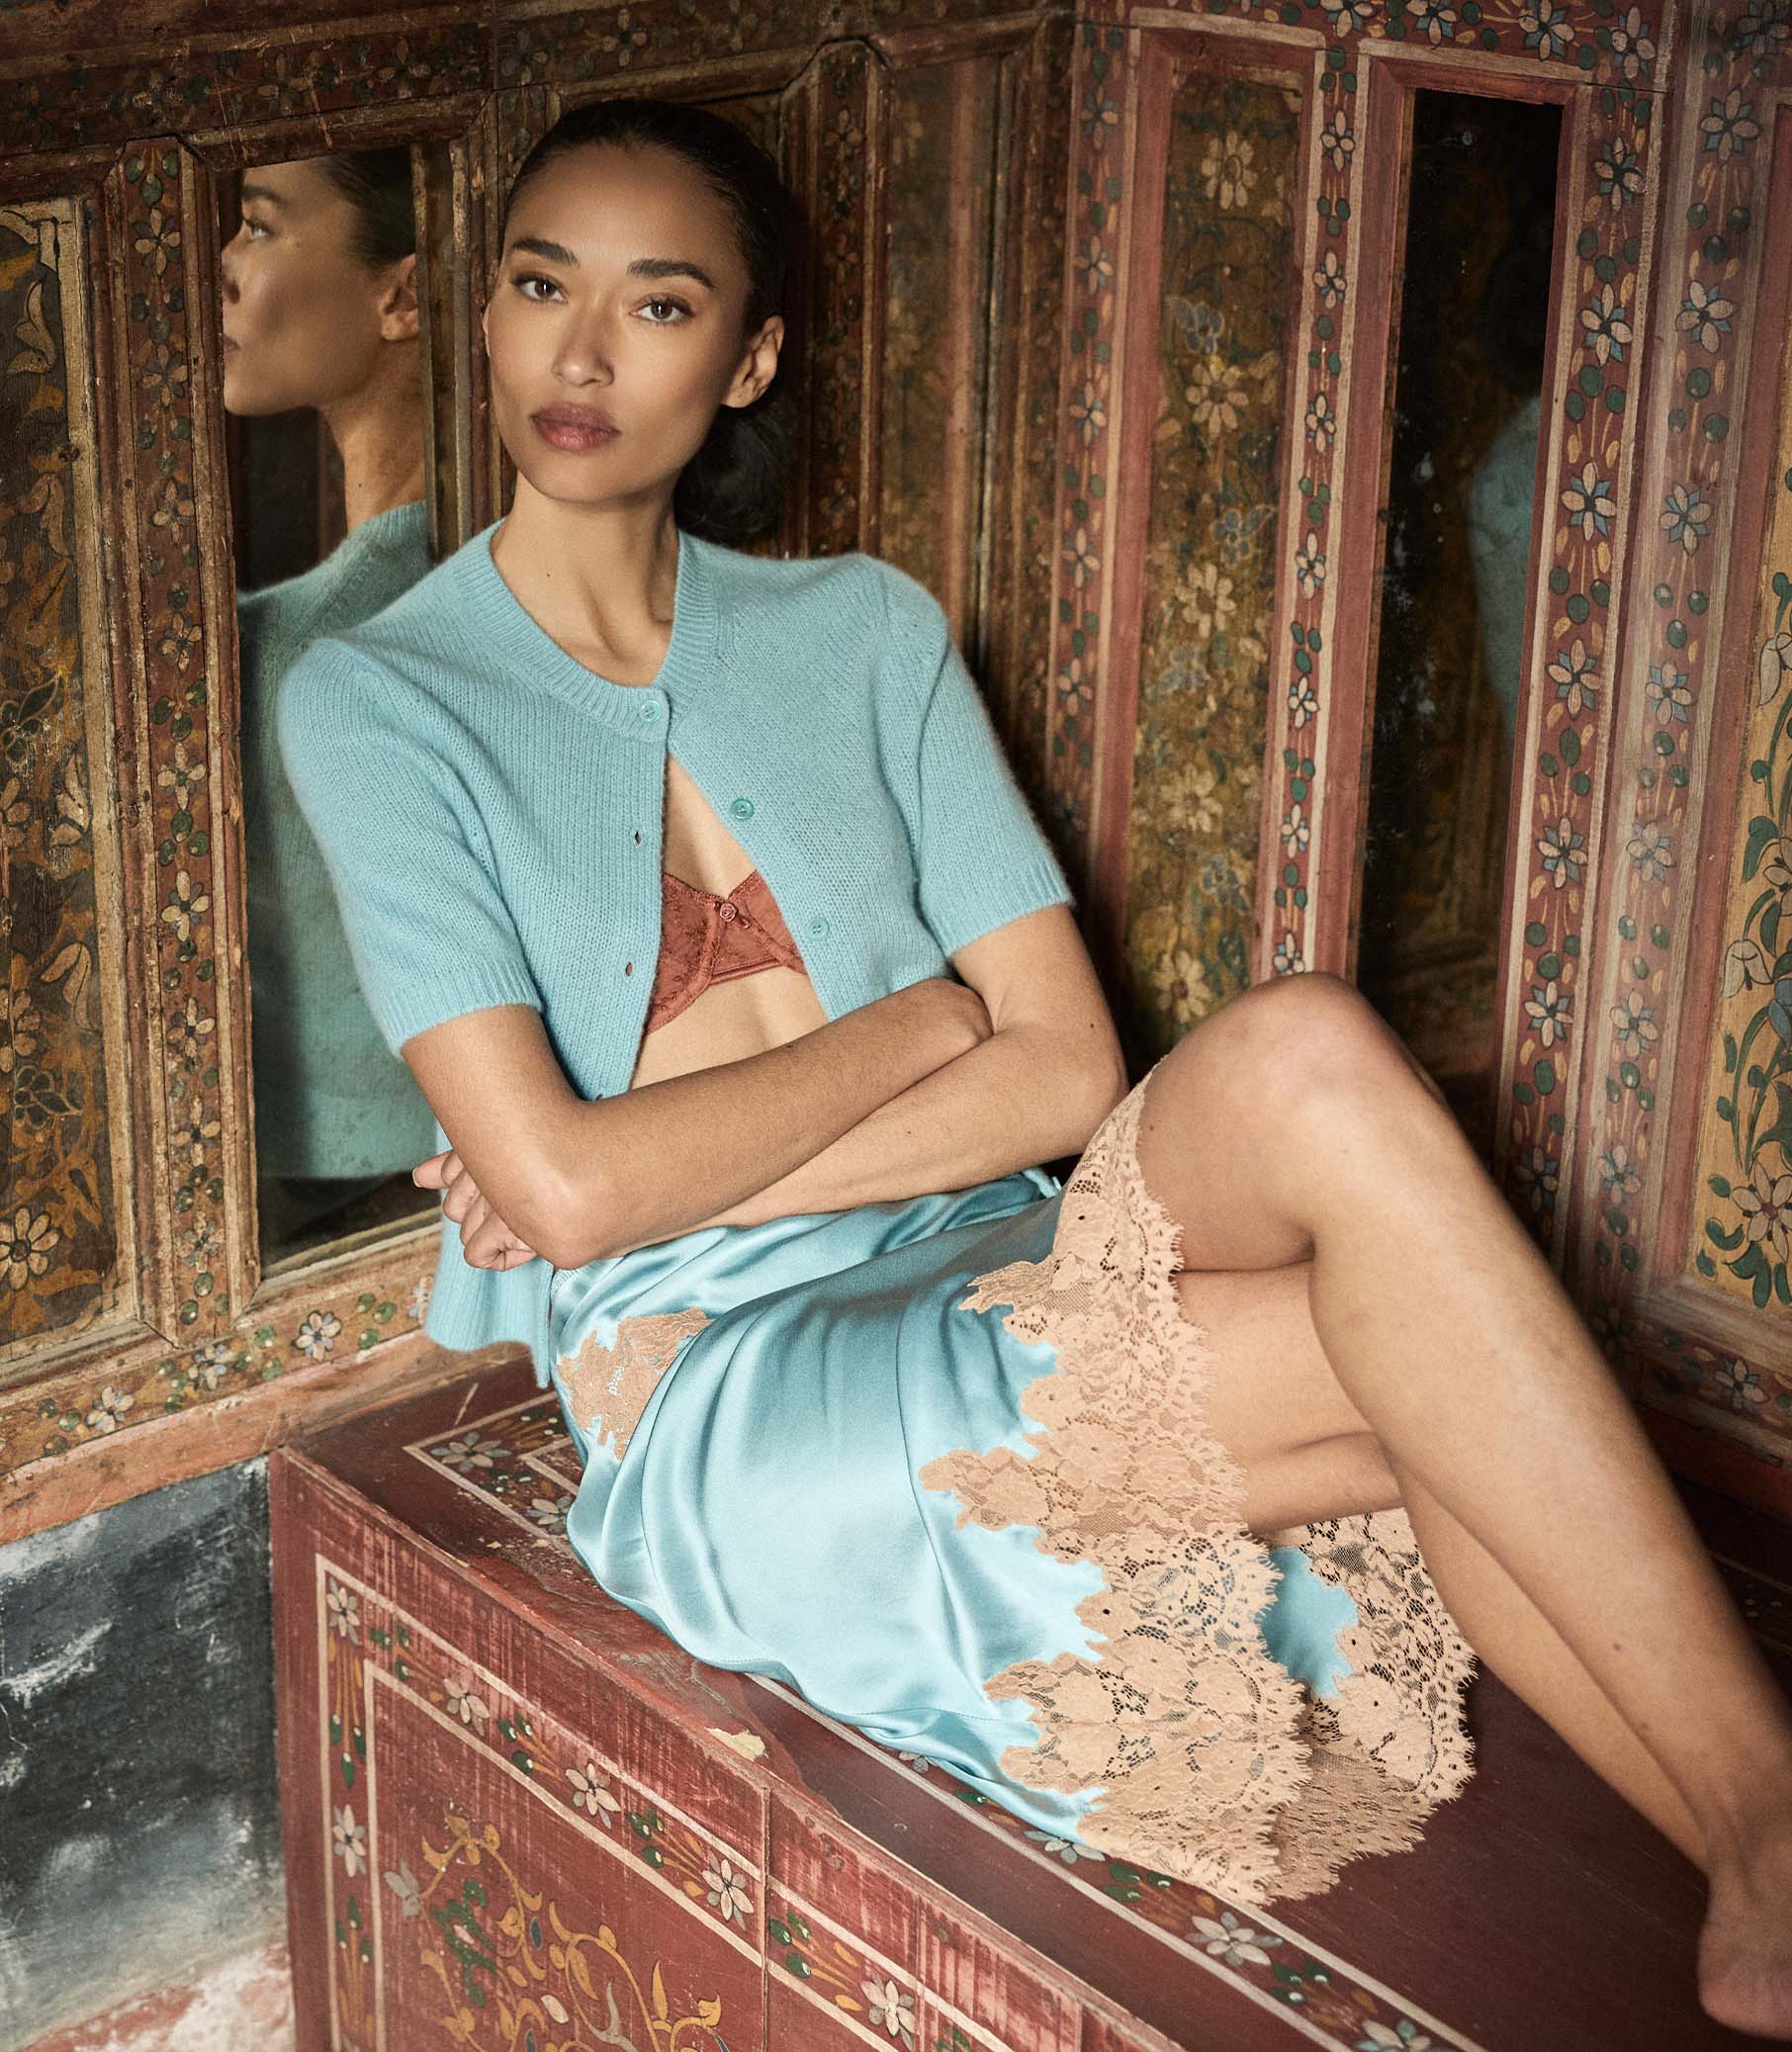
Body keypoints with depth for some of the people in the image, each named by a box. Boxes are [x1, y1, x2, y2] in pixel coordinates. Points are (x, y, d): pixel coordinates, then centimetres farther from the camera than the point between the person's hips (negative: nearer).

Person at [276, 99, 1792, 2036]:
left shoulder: (866, 630, 11)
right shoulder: (374, 699, -1)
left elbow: (1069, 1069, 0)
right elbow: (567, 1188, -13)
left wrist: (688, 1181, -9)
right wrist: (921, 1021, -4)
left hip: (984, 1275, 4)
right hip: (722, 1403, -4)